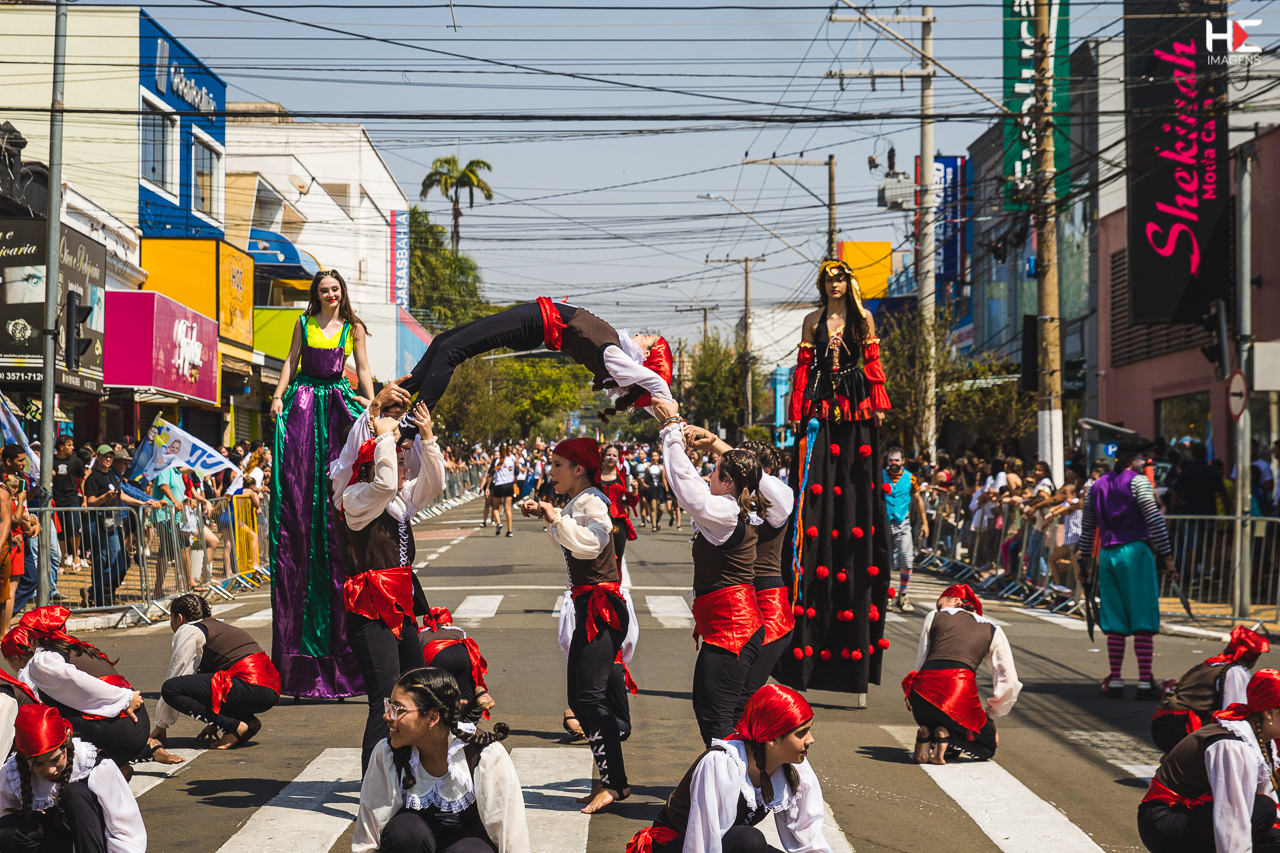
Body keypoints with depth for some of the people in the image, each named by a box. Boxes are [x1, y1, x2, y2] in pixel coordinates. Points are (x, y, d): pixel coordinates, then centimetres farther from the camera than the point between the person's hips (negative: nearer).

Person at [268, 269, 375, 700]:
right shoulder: (304, 324, 11)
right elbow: (290, 362, 11)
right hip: (303, 402, 0)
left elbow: (363, 369, 7)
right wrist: (279, 395, -4)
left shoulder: (353, 328, 9)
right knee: (297, 489, -5)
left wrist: (371, 403, -7)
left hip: (338, 403, 0)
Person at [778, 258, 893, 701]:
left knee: (857, 495, -5)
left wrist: (878, 404, -1)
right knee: (815, 493, -6)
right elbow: (803, 367, 9)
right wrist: (798, 411, 2)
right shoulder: (814, 322, 13)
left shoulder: (862, 320, 11)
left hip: (856, 414, 0)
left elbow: (873, 364, 9)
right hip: (821, 411, 0)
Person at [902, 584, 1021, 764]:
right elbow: (1008, 681, 18)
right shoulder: (993, 630, 22)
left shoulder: (934, 616, 21)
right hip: (960, 688, -2)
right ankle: (945, 735, -6)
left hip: (924, 687, 2)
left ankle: (926, 734, 1)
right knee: (987, 746, 22)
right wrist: (990, 715, 29)